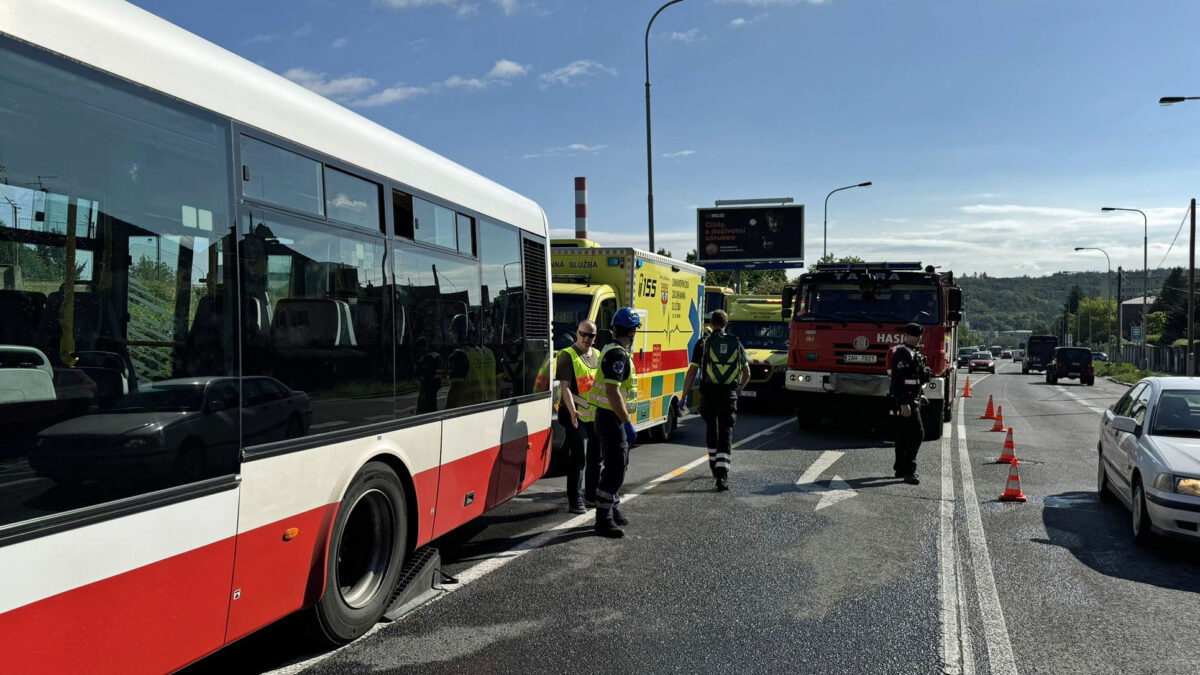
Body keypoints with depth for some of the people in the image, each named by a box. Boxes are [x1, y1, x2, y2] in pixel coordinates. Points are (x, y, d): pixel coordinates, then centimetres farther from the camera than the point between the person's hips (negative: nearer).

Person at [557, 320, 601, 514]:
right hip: (576, 416, -7)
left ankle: (592, 493, 31)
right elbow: (565, 387, -16)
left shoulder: (598, 356, 14)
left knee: (596, 456, 15)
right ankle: (575, 500, 0)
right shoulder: (568, 356, -8)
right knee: (579, 459, -8)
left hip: (595, 415, 7)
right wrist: (572, 411, -27)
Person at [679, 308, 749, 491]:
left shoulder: (703, 343, -1)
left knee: (711, 429, 20)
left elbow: (691, 372, -6)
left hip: (708, 393, 0)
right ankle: (722, 472, -16)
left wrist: (683, 396, -1)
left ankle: (714, 464, 34)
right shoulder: (736, 343, 8)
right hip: (729, 394, 0)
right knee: (726, 432, -2)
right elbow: (747, 373, 17)